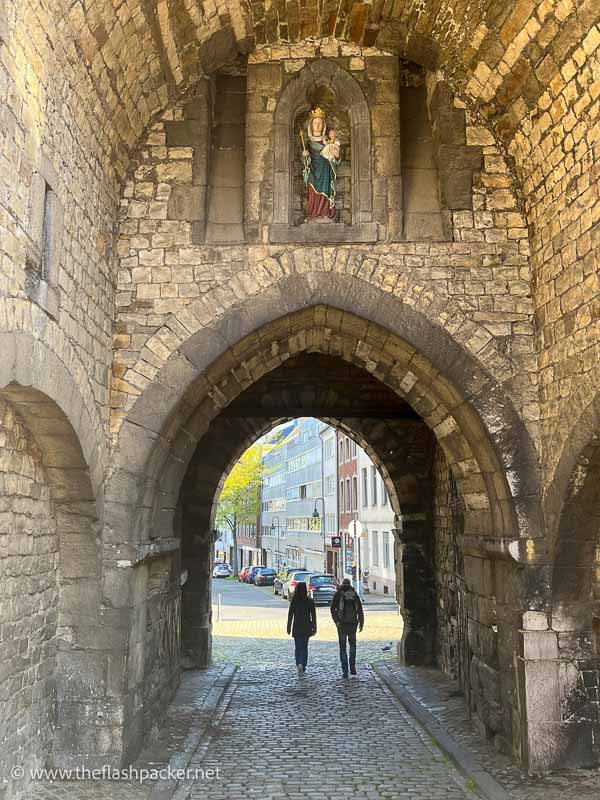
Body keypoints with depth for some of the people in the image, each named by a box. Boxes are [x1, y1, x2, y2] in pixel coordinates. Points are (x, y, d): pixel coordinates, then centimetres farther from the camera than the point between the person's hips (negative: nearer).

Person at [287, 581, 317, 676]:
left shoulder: (294, 600, -5)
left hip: (296, 627, 0)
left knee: (298, 647, 11)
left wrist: (289, 627, 3)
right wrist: (314, 628, 4)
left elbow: (290, 614, -3)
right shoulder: (310, 601, -4)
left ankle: (299, 664, -4)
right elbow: (313, 615, -2)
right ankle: (303, 667, -6)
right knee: (304, 647, 8)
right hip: (307, 627, 0)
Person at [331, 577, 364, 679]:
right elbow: (360, 609, 2)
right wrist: (361, 623, 7)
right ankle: (352, 667, 10)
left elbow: (333, 609, -5)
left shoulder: (338, 594, 0)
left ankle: (345, 671, 1)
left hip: (341, 623, -2)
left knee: (342, 647, 5)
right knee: (352, 643, 20)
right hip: (353, 623, 2)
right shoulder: (354, 594, 4)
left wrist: (336, 621, -2)